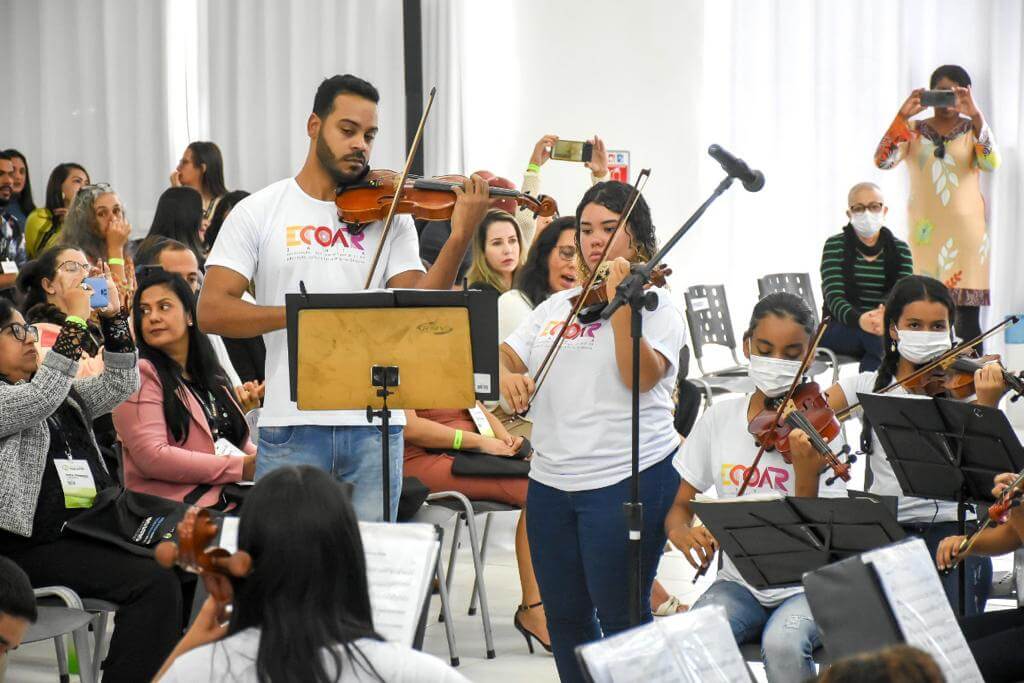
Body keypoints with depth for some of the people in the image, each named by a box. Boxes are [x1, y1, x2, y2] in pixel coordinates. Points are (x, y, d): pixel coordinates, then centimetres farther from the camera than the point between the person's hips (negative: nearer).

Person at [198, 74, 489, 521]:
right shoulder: (258, 212, 3)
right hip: (292, 424, -2)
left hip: (375, 425, 2)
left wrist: (460, 237, -16)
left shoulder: (389, 215, 7)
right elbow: (211, 311, -5)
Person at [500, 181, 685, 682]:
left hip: (627, 477, -6)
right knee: (564, 617, 11)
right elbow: (504, 356, 9)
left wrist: (619, 302, -24)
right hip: (551, 479, 6)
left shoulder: (654, 303, -1)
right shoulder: (557, 306, 15)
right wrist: (506, 375, -13)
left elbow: (642, 377, -17)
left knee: (622, 618, -3)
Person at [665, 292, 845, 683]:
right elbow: (680, 506, 10)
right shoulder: (720, 420, 3)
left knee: (783, 643, -34)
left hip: (806, 586, -2)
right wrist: (681, 530, -14)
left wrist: (806, 474, -31)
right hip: (741, 583, 2)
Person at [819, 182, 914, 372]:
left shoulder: (899, 249, 10)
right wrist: (859, 319, -37)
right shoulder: (835, 246, 1)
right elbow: (833, 297, -13)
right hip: (839, 328, -2)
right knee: (879, 336, -34)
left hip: (887, 326, 2)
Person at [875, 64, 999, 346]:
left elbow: (991, 163, -13)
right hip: (924, 232, 1)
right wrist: (902, 116, -17)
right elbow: (882, 161, -8)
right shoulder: (913, 130, 8)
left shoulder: (973, 130, 7)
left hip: (965, 230, -1)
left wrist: (976, 116, -24)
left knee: (967, 321, -4)